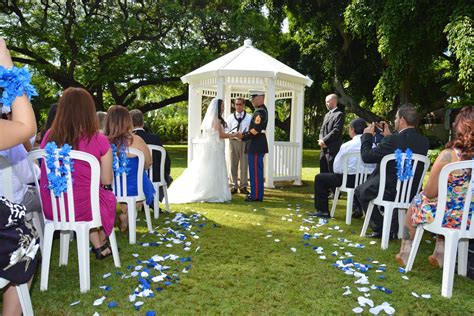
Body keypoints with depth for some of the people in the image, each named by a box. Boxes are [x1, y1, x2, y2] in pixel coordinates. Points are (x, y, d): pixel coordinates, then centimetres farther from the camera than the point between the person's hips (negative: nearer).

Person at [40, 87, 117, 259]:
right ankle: (102, 245, 49)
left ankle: (97, 246, 41)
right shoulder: (99, 140, -15)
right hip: (82, 207, -3)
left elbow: (44, 172, 10)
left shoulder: (49, 136, -4)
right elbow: (106, 182, -6)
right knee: (109, 198, 29)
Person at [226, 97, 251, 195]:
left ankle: (243, 186, 11)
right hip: (233, 141, 1)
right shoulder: (230, 117, 9)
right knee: (233, 165, 4)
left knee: (244, 165, 1)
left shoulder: (248, 118, 5)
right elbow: (227, 130, 3)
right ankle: (234, 186, 13)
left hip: (244, 142, -1)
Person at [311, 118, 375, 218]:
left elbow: (337, 168, -7)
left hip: (350, 180, -6)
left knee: (319, 178, 12)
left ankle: (323, 210, 16)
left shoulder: (346, 146, -13)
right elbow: (374, 166, 8)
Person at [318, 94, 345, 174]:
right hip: (324, 149, 8)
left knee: (333, 173, -5)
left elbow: (336, 130, -15)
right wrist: (321, 140, -1)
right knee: (323, 173, 11)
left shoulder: (339, 114, -6)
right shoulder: (327, 115, 22)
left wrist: (324, 140, -14)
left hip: (333, 149, -8)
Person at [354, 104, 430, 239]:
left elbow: (366, 156, -15)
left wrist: (367, 135, -1)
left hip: (389, 192, -7)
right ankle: (393, 228, 38)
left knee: (360, 191, 20)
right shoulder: (424, 141, -1)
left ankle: (380, 229, 19)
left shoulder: (392, 140, -23)